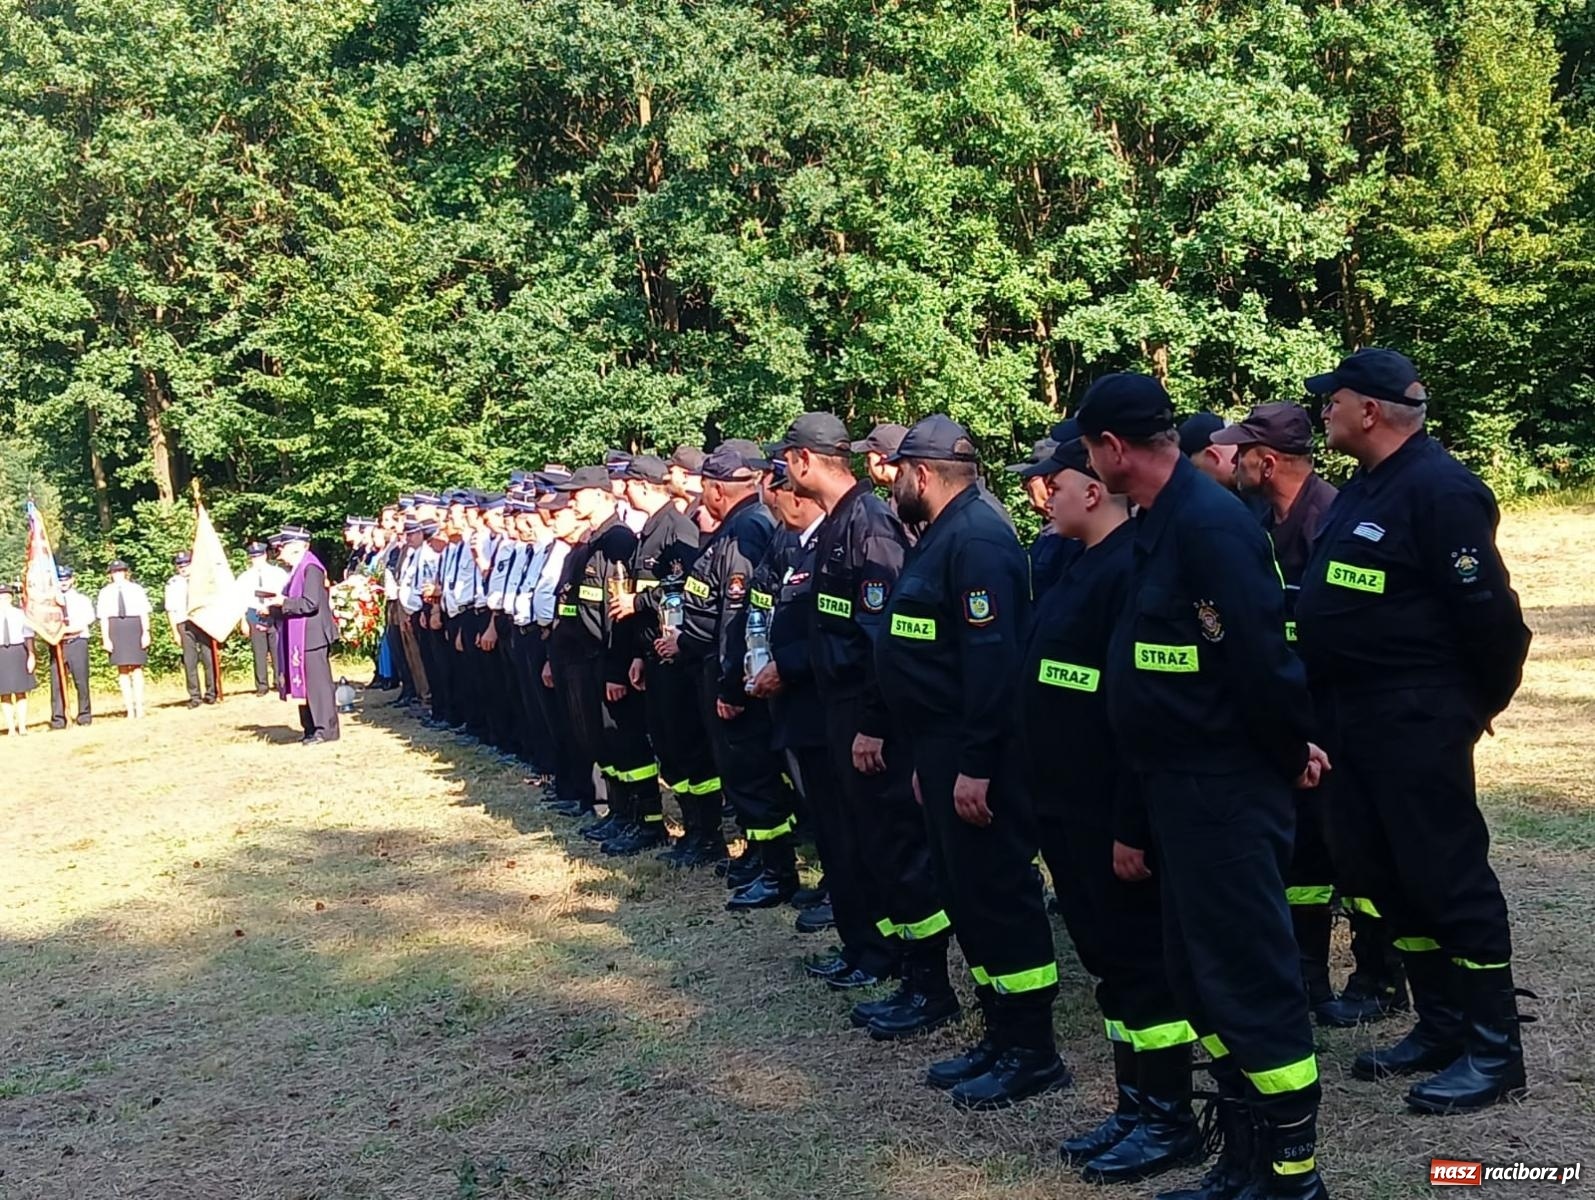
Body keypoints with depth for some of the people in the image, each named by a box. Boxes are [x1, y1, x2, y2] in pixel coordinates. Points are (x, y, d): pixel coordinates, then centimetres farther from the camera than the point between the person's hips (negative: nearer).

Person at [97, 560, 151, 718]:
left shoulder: (136, 589, 6)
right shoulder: (106, 592, 8)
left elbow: (144, 612, 3)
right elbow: (103, 617, 4)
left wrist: (146, 632, -6)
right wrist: (106, 638, -4)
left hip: (134, 628, -1)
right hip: (115, 629, 1)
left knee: (136, 667, 0)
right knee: (122, 668, 1)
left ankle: (139, 706, 4)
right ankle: (129, 707, 4)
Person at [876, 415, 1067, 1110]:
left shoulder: (975, 538, -16)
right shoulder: (943, 536, 17)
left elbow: (992, 656, -24)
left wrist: (974, 764, -26)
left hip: (973, 758, -11)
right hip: (942, 750, 11)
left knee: (997, 894, -3)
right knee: (964, 892, 15)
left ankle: (1032, 1053, 9)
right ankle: (1001, 1036, 26)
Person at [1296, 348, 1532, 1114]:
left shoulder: (1439, 489, -17)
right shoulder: (1362, 488, 13)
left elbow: (1486, 609, -18)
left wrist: (1483, 702, -6)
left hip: (1415, 719, -10)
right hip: (1353, 714, 10)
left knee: (1448, 875, -2)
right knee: (1378, 872, 14)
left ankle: (1495, 1051, 11)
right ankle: (1441, 1027, 27)